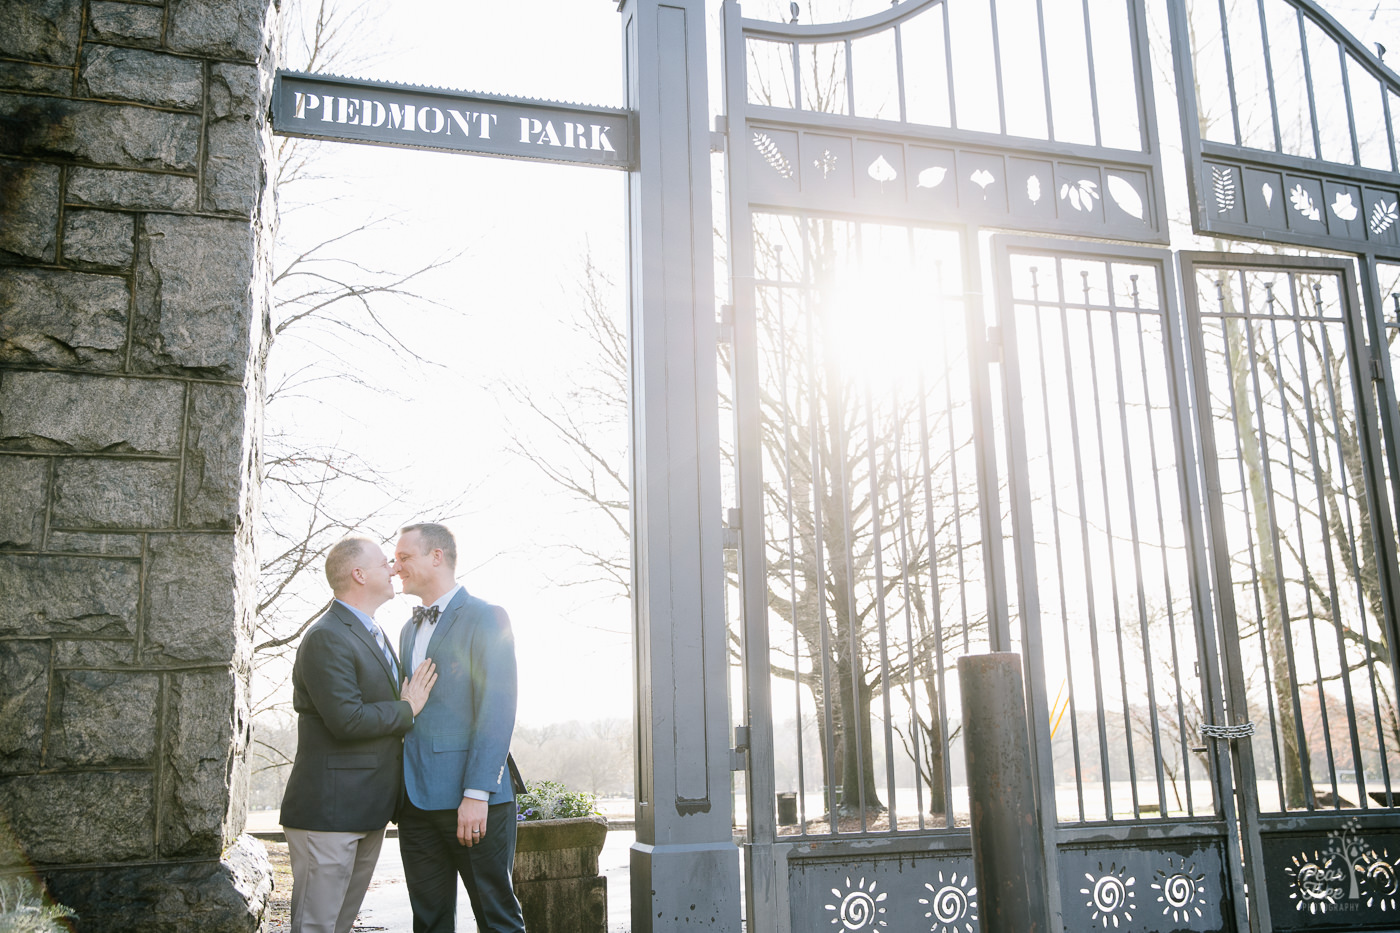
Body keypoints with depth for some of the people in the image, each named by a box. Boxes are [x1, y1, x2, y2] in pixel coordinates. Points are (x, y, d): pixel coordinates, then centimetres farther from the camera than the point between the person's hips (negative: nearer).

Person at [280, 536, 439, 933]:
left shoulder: (376, 635, 17)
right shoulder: (326, 638, -15)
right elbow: (347, 720, -23)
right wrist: (407, 709, -11)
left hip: (369, 810, 9)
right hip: (330, 808, -9)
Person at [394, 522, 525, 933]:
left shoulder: (485, 618, -7)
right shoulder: (409, 630, 19)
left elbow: (496, 712, -14)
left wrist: (476, 794, -21)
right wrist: (400, 788, 10)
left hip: (472, 802, -7)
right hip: (416, 798, 7)